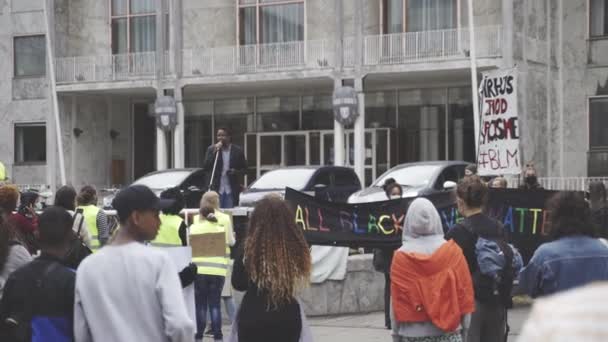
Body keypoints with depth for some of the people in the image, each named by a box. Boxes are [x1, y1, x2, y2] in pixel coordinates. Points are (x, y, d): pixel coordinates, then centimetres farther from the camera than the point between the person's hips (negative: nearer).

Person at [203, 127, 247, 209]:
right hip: (216, 189, 0)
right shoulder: (211, 149, 4)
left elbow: (244, 168, 9)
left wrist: (236, 171, -12)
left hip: (231, 190, 0)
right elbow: (205, 167, -4)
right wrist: (214, 152, -12)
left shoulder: (238, 150, 4)